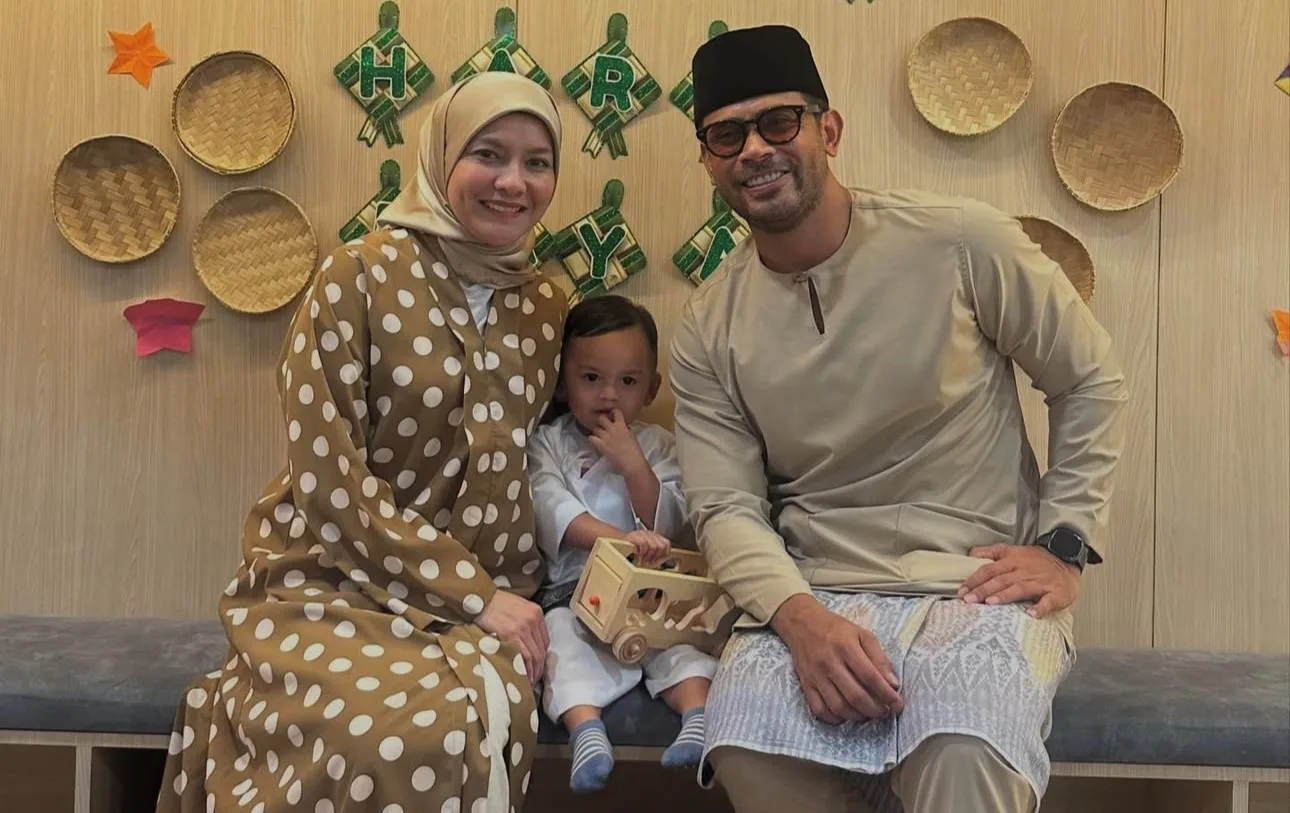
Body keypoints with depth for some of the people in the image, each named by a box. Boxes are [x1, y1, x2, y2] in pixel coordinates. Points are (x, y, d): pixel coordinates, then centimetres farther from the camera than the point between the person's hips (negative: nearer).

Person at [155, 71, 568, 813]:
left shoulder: (546, 307, 7)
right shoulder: (361, 274, -9)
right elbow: (329, 477, -14)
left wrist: (503, 596, -1)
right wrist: (476, 593, -17)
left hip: (477, 597, 4)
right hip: (334, 580, -4)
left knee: (491, 702, -29)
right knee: (432, 723, -33)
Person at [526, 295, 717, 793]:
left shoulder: (656, 445, 12)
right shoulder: (548, 443, 7)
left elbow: (667, 525, 1)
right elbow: (552, 509, -12)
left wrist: (632, 463, -12)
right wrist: (620, 539, -29)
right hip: (571, 588, -2)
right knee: (563, 635, -29)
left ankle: (698, 711, -37)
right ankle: (586, 728, -45)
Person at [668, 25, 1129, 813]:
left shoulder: (961, 243, -6)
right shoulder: (709, 327, 3)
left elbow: (1093, 381, 4)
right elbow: (726, 507, -1)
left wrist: (1066, 546, -3)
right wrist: (800, 616, -20)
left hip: (982, 587, -3)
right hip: (816, 595, 3)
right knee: (746, 738, -26)